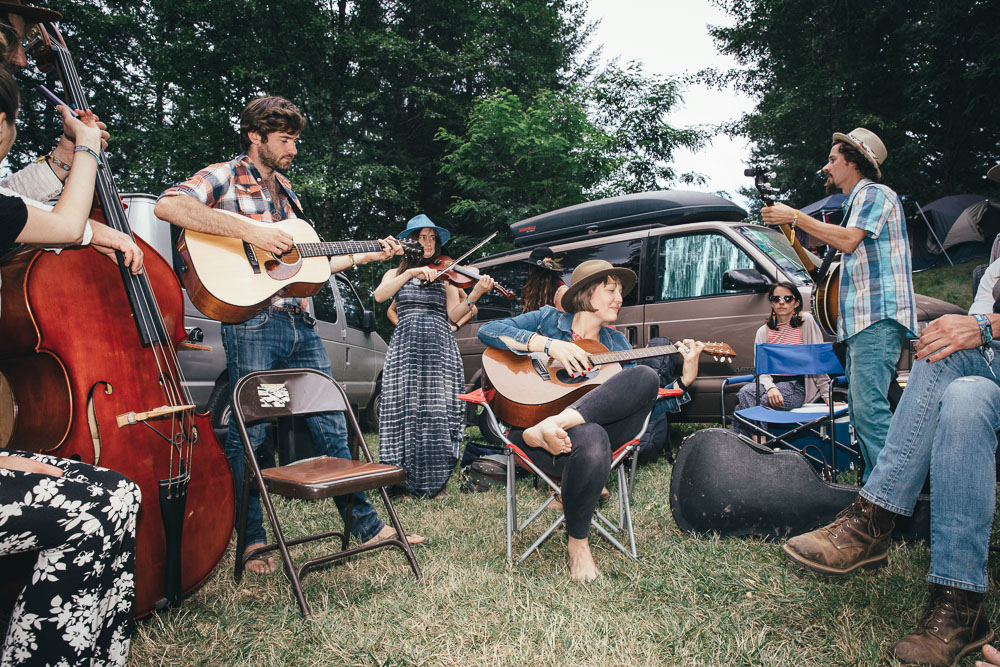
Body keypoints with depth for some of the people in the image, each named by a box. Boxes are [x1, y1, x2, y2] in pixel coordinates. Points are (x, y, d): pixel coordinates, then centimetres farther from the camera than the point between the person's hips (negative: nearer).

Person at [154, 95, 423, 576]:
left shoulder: (285, 192, 23)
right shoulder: (224, 177, 1)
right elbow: (168, 205, -19)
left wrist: (368, 255, 19)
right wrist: (249, 231, -23)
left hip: (300, 324, 7)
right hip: (251, 322, -7)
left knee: (332, 428, 9)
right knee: (248, 433, 2)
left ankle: (365, 523, 18)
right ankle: (252, 540, 18)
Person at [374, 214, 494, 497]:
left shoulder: (445, 275, 17)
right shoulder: (396, 273, 19)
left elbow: (453, 315, 4)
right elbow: (379, 296, -3)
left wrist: (474, 295, -13)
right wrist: (411, 273, -11)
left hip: (440, 349, 0)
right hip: (405, 348, 0)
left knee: (437, 415, -6)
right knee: (405, 411, -7)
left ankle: (435, 482, 2)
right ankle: (405, 481, 3)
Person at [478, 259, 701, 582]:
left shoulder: (616, 342, 23)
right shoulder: (548, 320, 11)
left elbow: (639, 397, 13)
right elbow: (488, 331, -2)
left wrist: (687, 364, 2)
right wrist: (549, 344, -11)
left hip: (603, 422, 4)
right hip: (531, 422, -3)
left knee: (646, 376, -22)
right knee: (590, 438, -40)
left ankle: (551, 427, -36)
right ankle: (577, 543, -15)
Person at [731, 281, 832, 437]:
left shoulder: (806, 321, 1)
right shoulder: (763, 331, 10)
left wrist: (828, 396, -3)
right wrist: (770, 387, -19)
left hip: (799, 385, -3)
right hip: (773, 382, 3)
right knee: (745, 392, -30)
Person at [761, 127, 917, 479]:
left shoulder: (875, 193, -3)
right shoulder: (857, 201, 27)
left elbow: (849, 240, -20)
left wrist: (796, 217, -14)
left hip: (878, 320, -10)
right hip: (861, 321, 10)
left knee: (869, 410, -17)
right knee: (860, 411, 9)